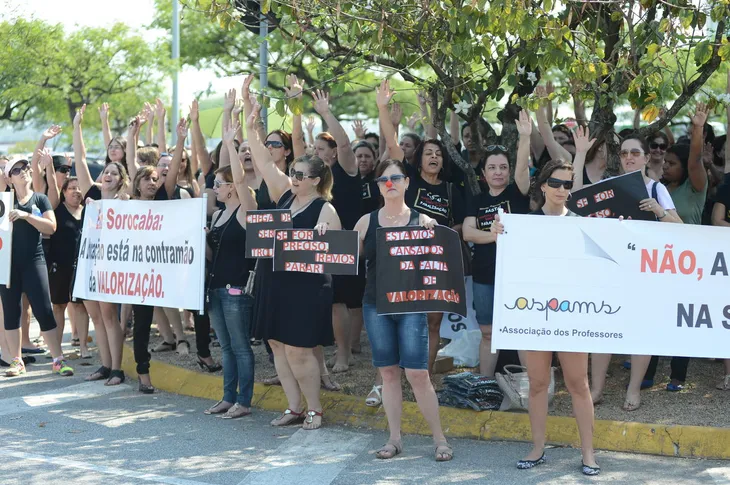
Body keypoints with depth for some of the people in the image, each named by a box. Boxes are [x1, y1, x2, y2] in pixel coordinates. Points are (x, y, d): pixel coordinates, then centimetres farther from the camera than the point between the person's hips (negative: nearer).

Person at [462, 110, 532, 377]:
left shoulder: (518, 192, -1)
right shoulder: (477, 201, 8)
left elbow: (523, 167, -20)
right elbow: (467, 233, -4)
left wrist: (525, 137, -34)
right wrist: (493, 235, -22)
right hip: (484, 275, 3)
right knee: (488, 332, 11)